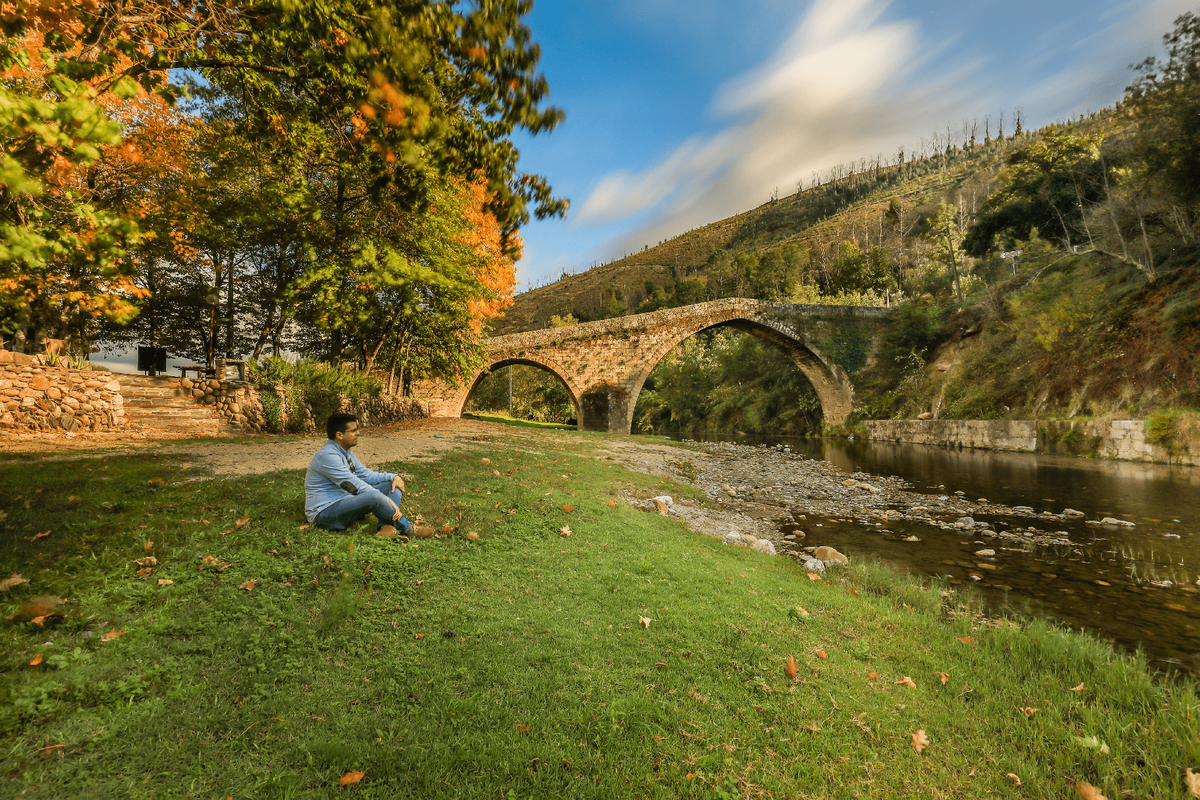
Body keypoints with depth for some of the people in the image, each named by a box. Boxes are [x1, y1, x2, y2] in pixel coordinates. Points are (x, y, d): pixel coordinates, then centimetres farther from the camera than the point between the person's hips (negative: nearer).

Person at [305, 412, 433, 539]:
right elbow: (355, 485, -26)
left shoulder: (345, 452, 10)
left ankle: (387, 527, -24)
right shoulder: (327, 455, -21)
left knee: (392, 485, 1)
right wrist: (387, 501, -28)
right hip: (324, 513, -10)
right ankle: (407, 529, -15)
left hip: (346, 501, 10)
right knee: (374, 497, -35)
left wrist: (393, 477, -1)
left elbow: (366, 475, 16)